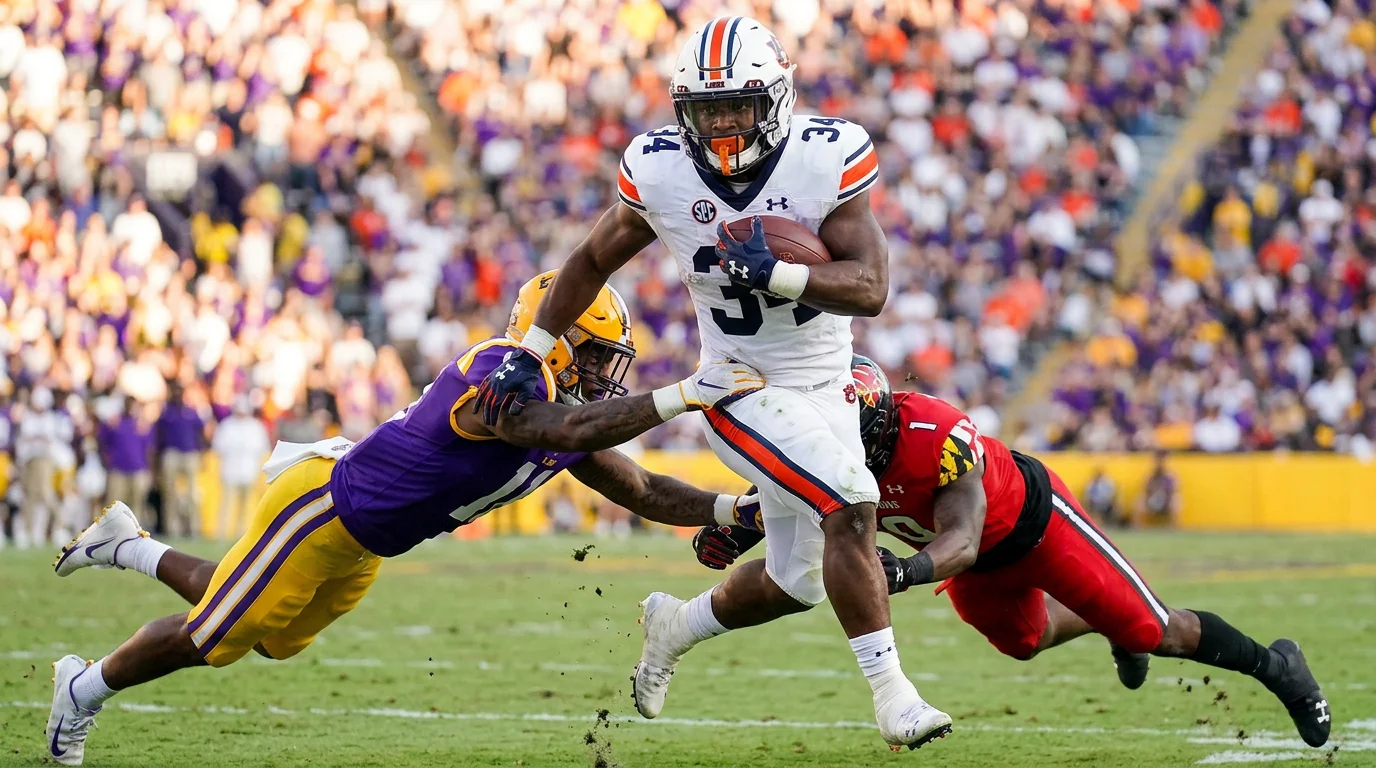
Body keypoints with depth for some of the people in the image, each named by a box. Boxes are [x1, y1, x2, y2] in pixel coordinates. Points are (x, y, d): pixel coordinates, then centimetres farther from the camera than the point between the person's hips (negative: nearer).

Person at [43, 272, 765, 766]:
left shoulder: (570, 415, -2)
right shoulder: (499, 377, -31)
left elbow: (642, 491, 2)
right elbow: (567, 431, -48)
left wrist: (735, 509, -11)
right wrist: (684, 394, -48)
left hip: (364, 544, 9)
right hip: (322, 508, -9)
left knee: (270, 639, 24)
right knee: (210, 639, 4)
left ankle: (129, 545, 41)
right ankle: (86, 689, 29)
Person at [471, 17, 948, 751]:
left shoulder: (826, 159, -17)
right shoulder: (659, 172, -14)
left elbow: (869, 288, -22)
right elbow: (592, 261, 3)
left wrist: (773, 272, -36)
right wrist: (528, 357, 5)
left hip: (826, 387, 3)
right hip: (740, 388, -3)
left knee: (799, 582, 11)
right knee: (851, 506, -26)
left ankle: (677, 624, 40)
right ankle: (892, 696, -19)